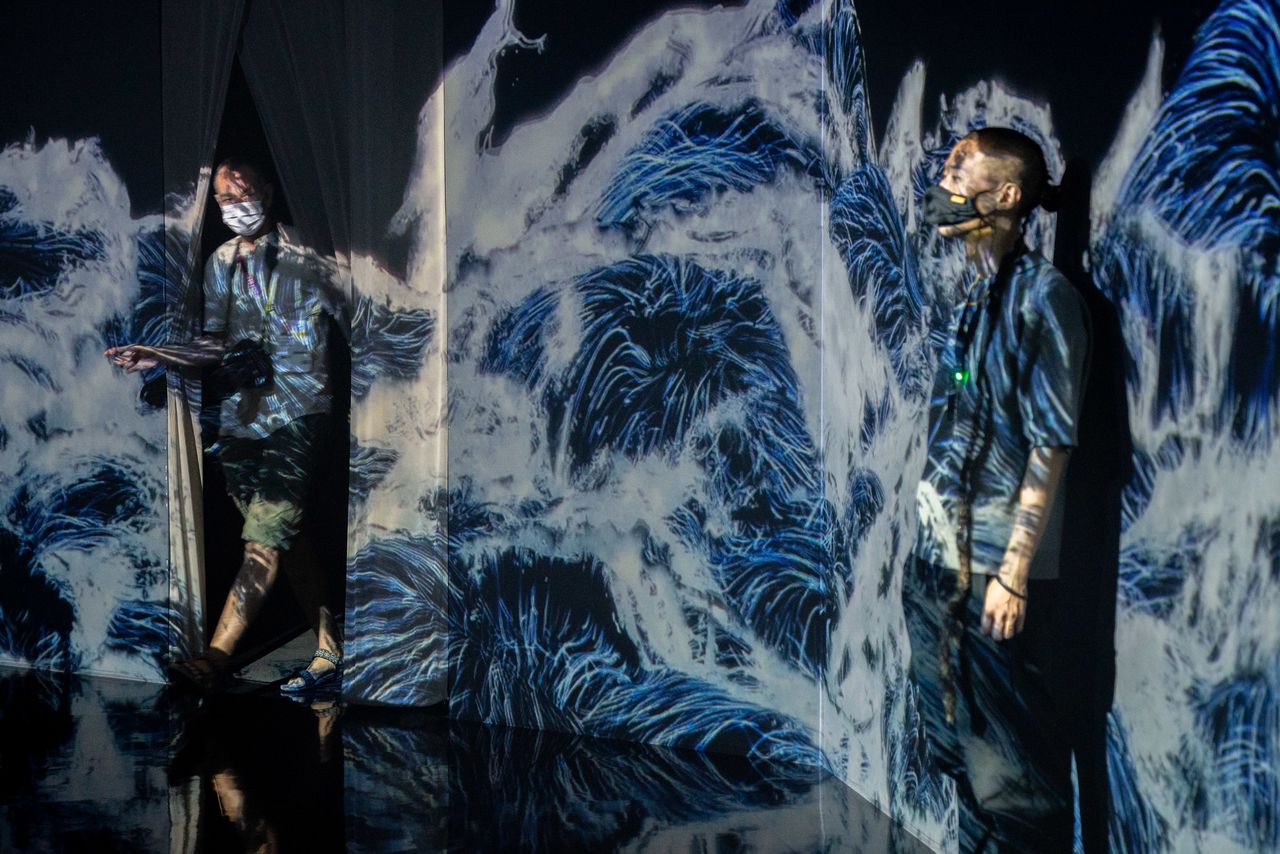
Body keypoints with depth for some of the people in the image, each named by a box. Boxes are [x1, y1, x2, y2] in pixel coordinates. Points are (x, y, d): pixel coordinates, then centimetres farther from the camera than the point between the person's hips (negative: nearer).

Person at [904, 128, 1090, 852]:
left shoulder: (1041, 295, -12)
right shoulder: (972, 299, 12)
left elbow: (1050, 445, -15)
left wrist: (1014, 572, -18)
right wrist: (928, 555, 15)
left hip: (995, 573, -8)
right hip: (938, 565, 8)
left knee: (1013, 772, -1)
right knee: (958, 751, 18)